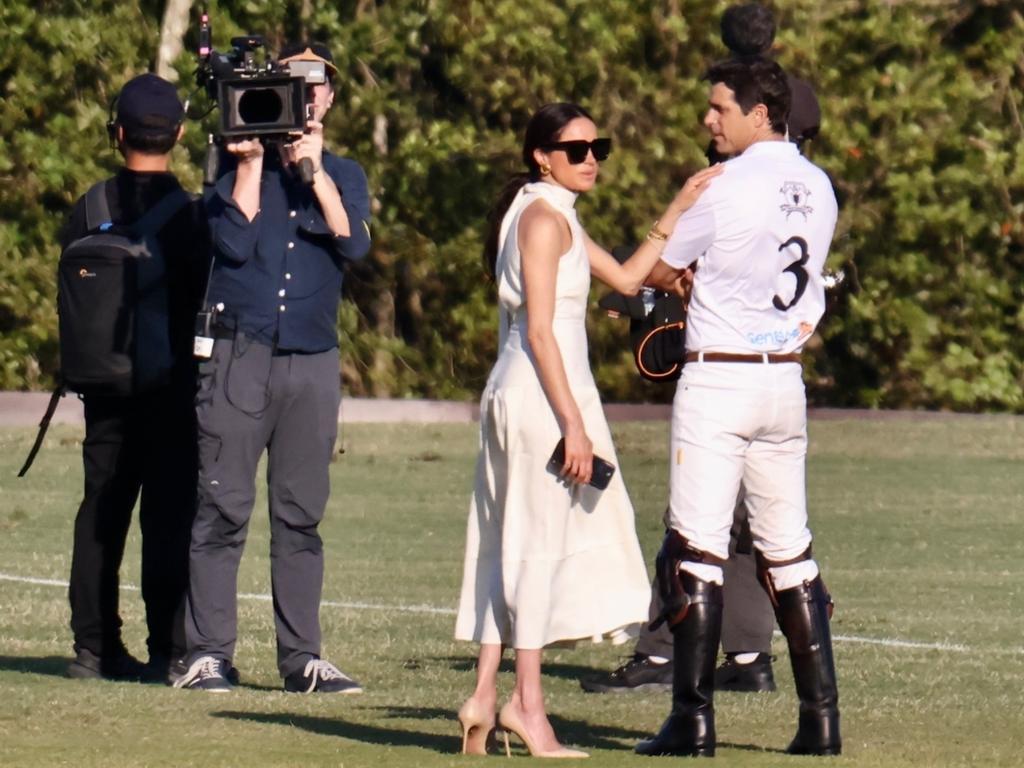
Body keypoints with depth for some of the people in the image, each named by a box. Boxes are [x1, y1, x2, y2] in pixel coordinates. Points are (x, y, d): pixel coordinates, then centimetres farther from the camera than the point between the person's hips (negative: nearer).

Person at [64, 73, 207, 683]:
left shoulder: (88, 210, 0)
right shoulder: (190, 215, -11)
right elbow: (209, 302, -10)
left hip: (105, 386, 4)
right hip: (174, 386, -4)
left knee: (101, 512, 10)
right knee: (170, 517, -2)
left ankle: (94, 646, 11)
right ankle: (168, 650, -5)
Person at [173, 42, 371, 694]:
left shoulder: (343, 175, 14)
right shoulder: (238, 166, 8)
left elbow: (354, 244, -5)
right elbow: (233, 240, -8)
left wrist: (314, 167, -9)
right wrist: (253, 162, -9)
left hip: (312, 361, 2)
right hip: (240, 353, -2)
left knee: (301, 516, 2)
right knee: (223, 509, -6)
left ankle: (302, 658, 4)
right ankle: (209, 654, -5)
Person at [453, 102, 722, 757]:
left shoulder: (559, 218, 18)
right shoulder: (542, 217, -12)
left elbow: (627, 278, 19)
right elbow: (539, 330, -17)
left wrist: (681, 209, 14)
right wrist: (573, 423, -19)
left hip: (526, 396, 10)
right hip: (542, 393, -10)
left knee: (514, 545, 8)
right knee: (541, 539, -6)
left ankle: (487, 696, 8)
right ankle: (527, 702, -3)